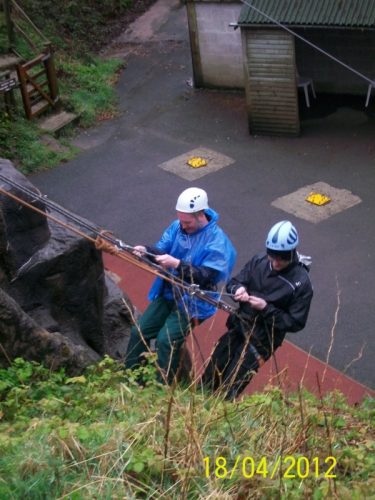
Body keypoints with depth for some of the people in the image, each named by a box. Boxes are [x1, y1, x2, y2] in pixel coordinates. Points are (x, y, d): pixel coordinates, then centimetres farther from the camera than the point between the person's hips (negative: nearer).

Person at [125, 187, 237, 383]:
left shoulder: (217, 241, -20)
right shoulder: (177, 226, 0)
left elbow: (206, 277, -26)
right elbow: (161, 250, 1)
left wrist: (177, 264, -37)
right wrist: (146, 250, -23)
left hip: (192, 302, -7)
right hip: (167, 293, 7)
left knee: (165, 340, -20)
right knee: (139, 331, 2)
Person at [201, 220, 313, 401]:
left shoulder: (301, 283, -19)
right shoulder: (259, 260, -7)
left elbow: (295, 323, -15)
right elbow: (233, 282, 4)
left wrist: (266, 308, -24)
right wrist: (238, 289, -21)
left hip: (262, 339, -5)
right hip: (238, 326, 5)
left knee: (230, 386, -3)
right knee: (210, 376, 14)